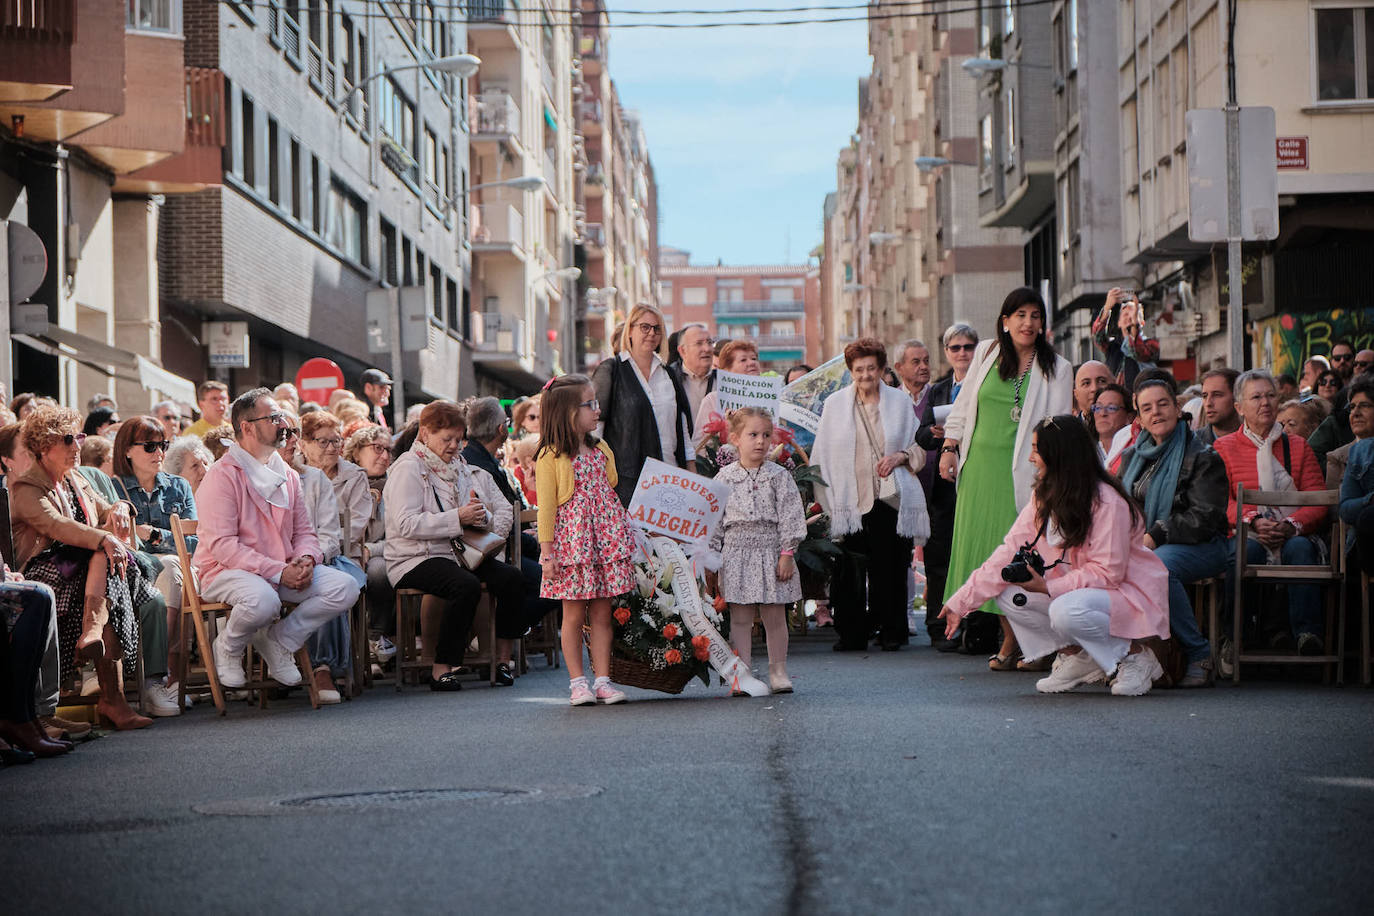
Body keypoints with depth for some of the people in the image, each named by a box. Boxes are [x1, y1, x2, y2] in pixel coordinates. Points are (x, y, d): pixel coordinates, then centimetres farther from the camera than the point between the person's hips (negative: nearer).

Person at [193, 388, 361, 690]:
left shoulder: (288, 475, 14)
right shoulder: (223, 475, -10)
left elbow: (304, 531, 18)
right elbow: (221, 544, -18)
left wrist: (306, 559, -8)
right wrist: (278, 572, -23)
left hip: (285, 569, 7)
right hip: (227, 571, -7)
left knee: (345, 587, -14)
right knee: (263, 599, -39)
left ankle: (278, 641, 3)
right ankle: (227, 649, -5)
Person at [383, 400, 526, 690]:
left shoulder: (467, 470, 19)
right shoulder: (408, 469, -4)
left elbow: (504, 508, 17)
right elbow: (405, 524, -18)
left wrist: (486, 519, -6)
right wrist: (457, 518, -22)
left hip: (462, 555, 7)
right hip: (416, 560, -7)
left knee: (512, 578, -19)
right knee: (467, 585, -35)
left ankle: (503, 659, -11)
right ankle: (441, 669, -28)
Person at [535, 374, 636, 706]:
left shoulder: (601, 450, 10)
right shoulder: (550, 457, -8)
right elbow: (546, 507, -8)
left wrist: (623, 539, 15)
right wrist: (547, 552, -10)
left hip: (605, 539, 5)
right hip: (572, 541, -5)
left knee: (602, 614, 6)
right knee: (574, 614, 2)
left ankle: (602, 679, 9)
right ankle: (577, 681, 8)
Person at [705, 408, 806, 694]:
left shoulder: (778, 476, 1)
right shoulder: (725, 478, 4)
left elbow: (790, 516, -1)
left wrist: (786, 553, -8)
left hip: (770, 550, -1)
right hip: (736, 554, 1)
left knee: (775, 616, 4)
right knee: (740, 618, 3)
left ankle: (778, 671, 14)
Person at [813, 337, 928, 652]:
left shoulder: (900, 402, 9)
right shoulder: (835, 404, 9)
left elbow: (920, 448, 15)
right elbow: (823, 455, 10)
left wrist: (900, 457, -6)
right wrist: (825, 498, 3)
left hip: (891, 498, 0)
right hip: (851, 501, 0)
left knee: (890, 567, -2)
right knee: (850, 570, -4)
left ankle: (891, 631, 9)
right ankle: (851, 634, 4)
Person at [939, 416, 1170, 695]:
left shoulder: (1107, 502, -22)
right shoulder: (1044, 498, 3)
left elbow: (1108, 572, -23)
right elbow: (1011, 551, 0)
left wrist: (1049, 587, -29)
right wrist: (961, 602, -7)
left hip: (1125, 591, -8)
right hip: (1077, 587, 8)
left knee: (1067, 611, -36)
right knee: (1009, 594, -9)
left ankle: (1133, 655, -11)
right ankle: (1076, 657, -1)